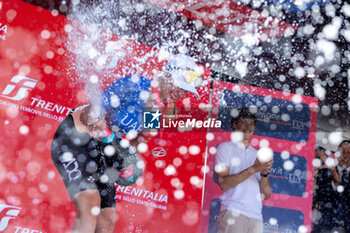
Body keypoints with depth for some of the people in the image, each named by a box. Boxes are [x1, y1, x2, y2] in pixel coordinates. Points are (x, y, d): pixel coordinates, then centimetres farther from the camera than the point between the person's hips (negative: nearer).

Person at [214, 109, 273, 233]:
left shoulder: (257, 155, 19)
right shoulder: (226, 147, 6)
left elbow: (266, 194, 12)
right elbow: (223, 183, -9)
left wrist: (264, 173, -7)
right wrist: (254, 169, -14)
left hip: (256, 217, 4)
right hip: (233, 213, -4)